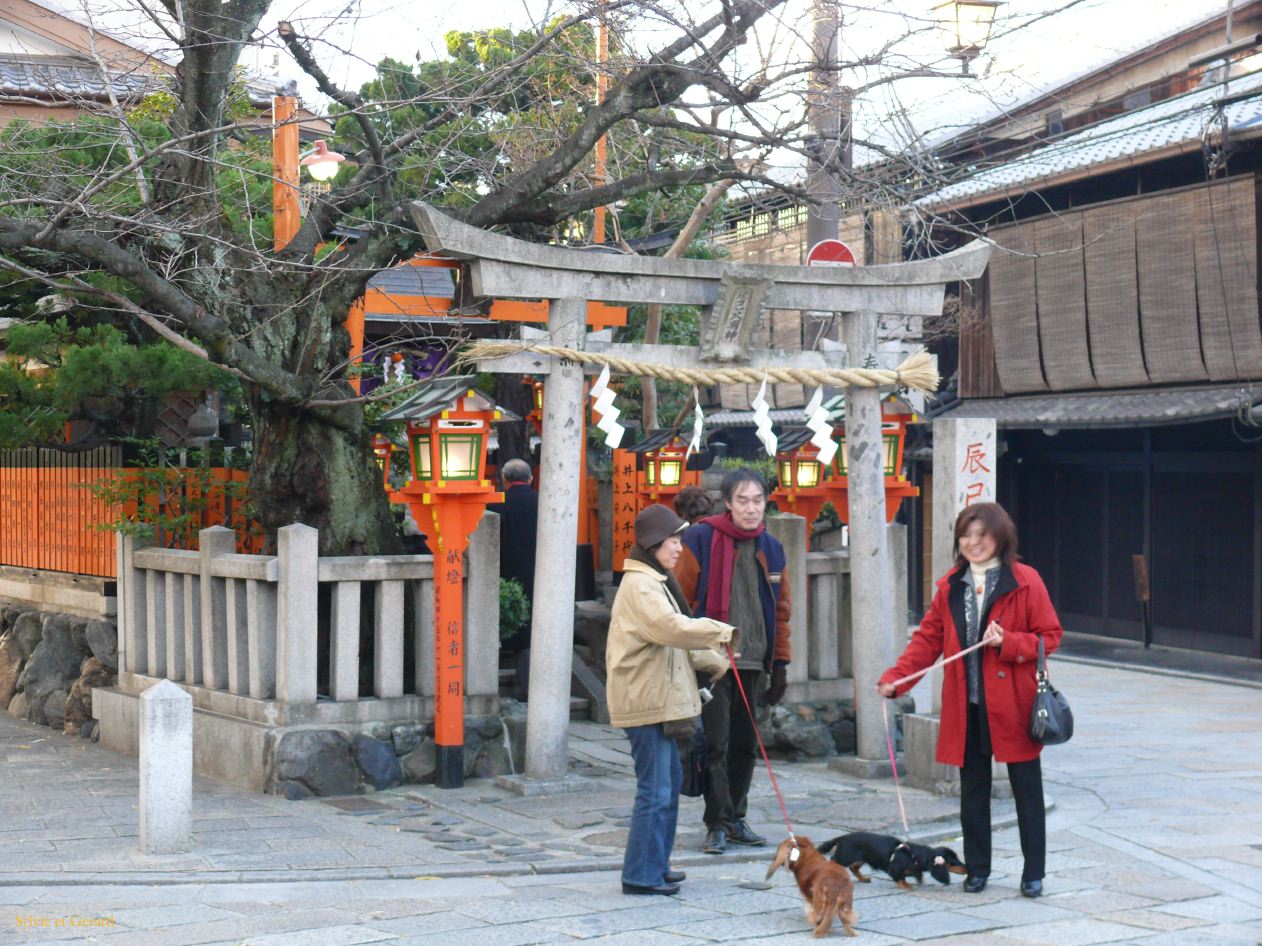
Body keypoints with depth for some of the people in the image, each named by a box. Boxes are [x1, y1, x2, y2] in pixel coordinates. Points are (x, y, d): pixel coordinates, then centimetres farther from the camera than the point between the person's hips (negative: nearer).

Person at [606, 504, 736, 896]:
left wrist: (714, 661, 17)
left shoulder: (655, 582, 19)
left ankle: (656, 865, 25)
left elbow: (673, 636, 23)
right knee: (655, 790, -9)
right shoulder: (639, 585, -14)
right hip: (645, 699, -11)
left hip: (659, 697, 11)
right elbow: (672, 627, -27)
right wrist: (722, 632, -19)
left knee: (669, 780, 17)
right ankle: (641, 875, -4)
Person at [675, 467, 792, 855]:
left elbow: (780, 609, 17)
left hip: (751, 663, 5)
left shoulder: (771, 549, 10)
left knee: (745, 745, 10)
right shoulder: (701, 540, -7)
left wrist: (780, 664, 14)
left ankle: (735, 819, 20)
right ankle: (718, 824, 1)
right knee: (716, 743, -6)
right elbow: (681, 600, -6)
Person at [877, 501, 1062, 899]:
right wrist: (894, 679, -4)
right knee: (972, 789, 11)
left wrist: (1008, 642, -20)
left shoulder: (1025, 582, -5)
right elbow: (928, 639, 8)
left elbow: (1049, 637, -4)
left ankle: (1033, 873, 15)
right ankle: (977, 868, 22)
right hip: (966, 706, 4)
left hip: (1013, 704, -4)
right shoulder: (951, 586, 8)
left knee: (1027, 788, 5)